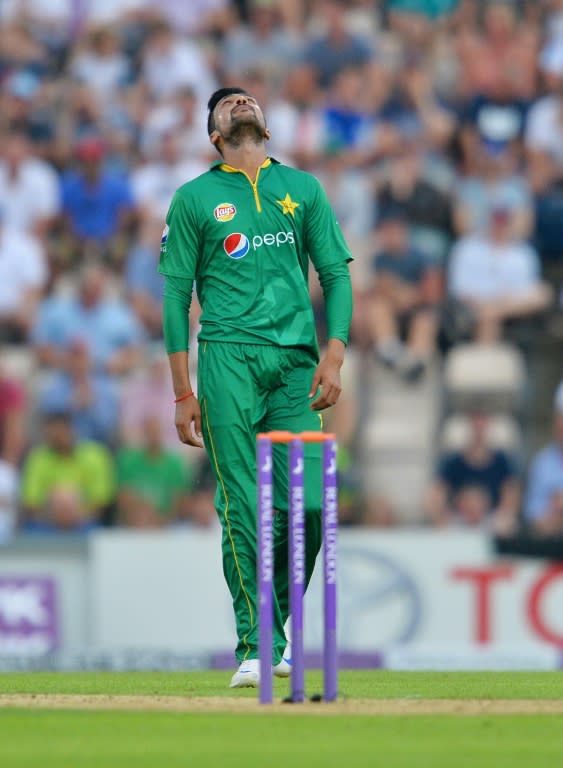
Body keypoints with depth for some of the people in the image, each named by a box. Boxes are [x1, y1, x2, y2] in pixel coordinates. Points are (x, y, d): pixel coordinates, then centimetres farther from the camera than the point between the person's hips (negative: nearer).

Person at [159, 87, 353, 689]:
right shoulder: (194, 198, 11)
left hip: (297, 365, 2)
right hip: (229, 360, -2)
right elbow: (176, 295, 8)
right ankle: (258, 646, -9)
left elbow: (336, 273, 14)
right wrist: (183, 392, 0)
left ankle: (273, 630, 8)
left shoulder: (303, 188, 18)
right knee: (243, 508, -10)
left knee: (309, 503, -10)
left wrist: (333, 356, -1)